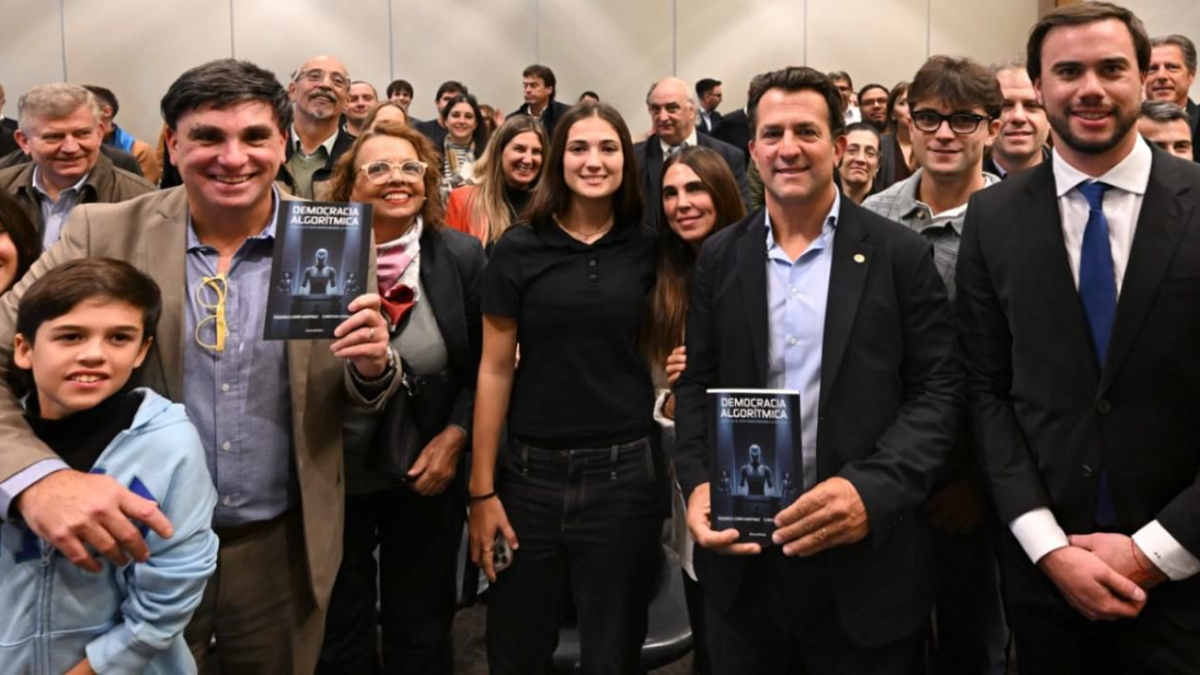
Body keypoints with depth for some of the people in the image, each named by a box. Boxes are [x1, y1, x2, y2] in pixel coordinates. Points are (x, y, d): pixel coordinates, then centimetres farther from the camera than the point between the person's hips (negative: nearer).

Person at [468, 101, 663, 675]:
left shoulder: (648, 250, 2)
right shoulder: (518, 249, -2)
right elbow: (495, 371, -1)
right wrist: (482, 488, -2)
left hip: (625, 471, 1)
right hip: (531, 473, 0)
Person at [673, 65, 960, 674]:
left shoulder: (899, 254, -2)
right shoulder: (719, 258, 7)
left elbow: (939, 391, -5)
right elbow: (696, 384, 8)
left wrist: (872, 489, -20)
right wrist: (698, 483, -10)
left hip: (863, 561, -2)